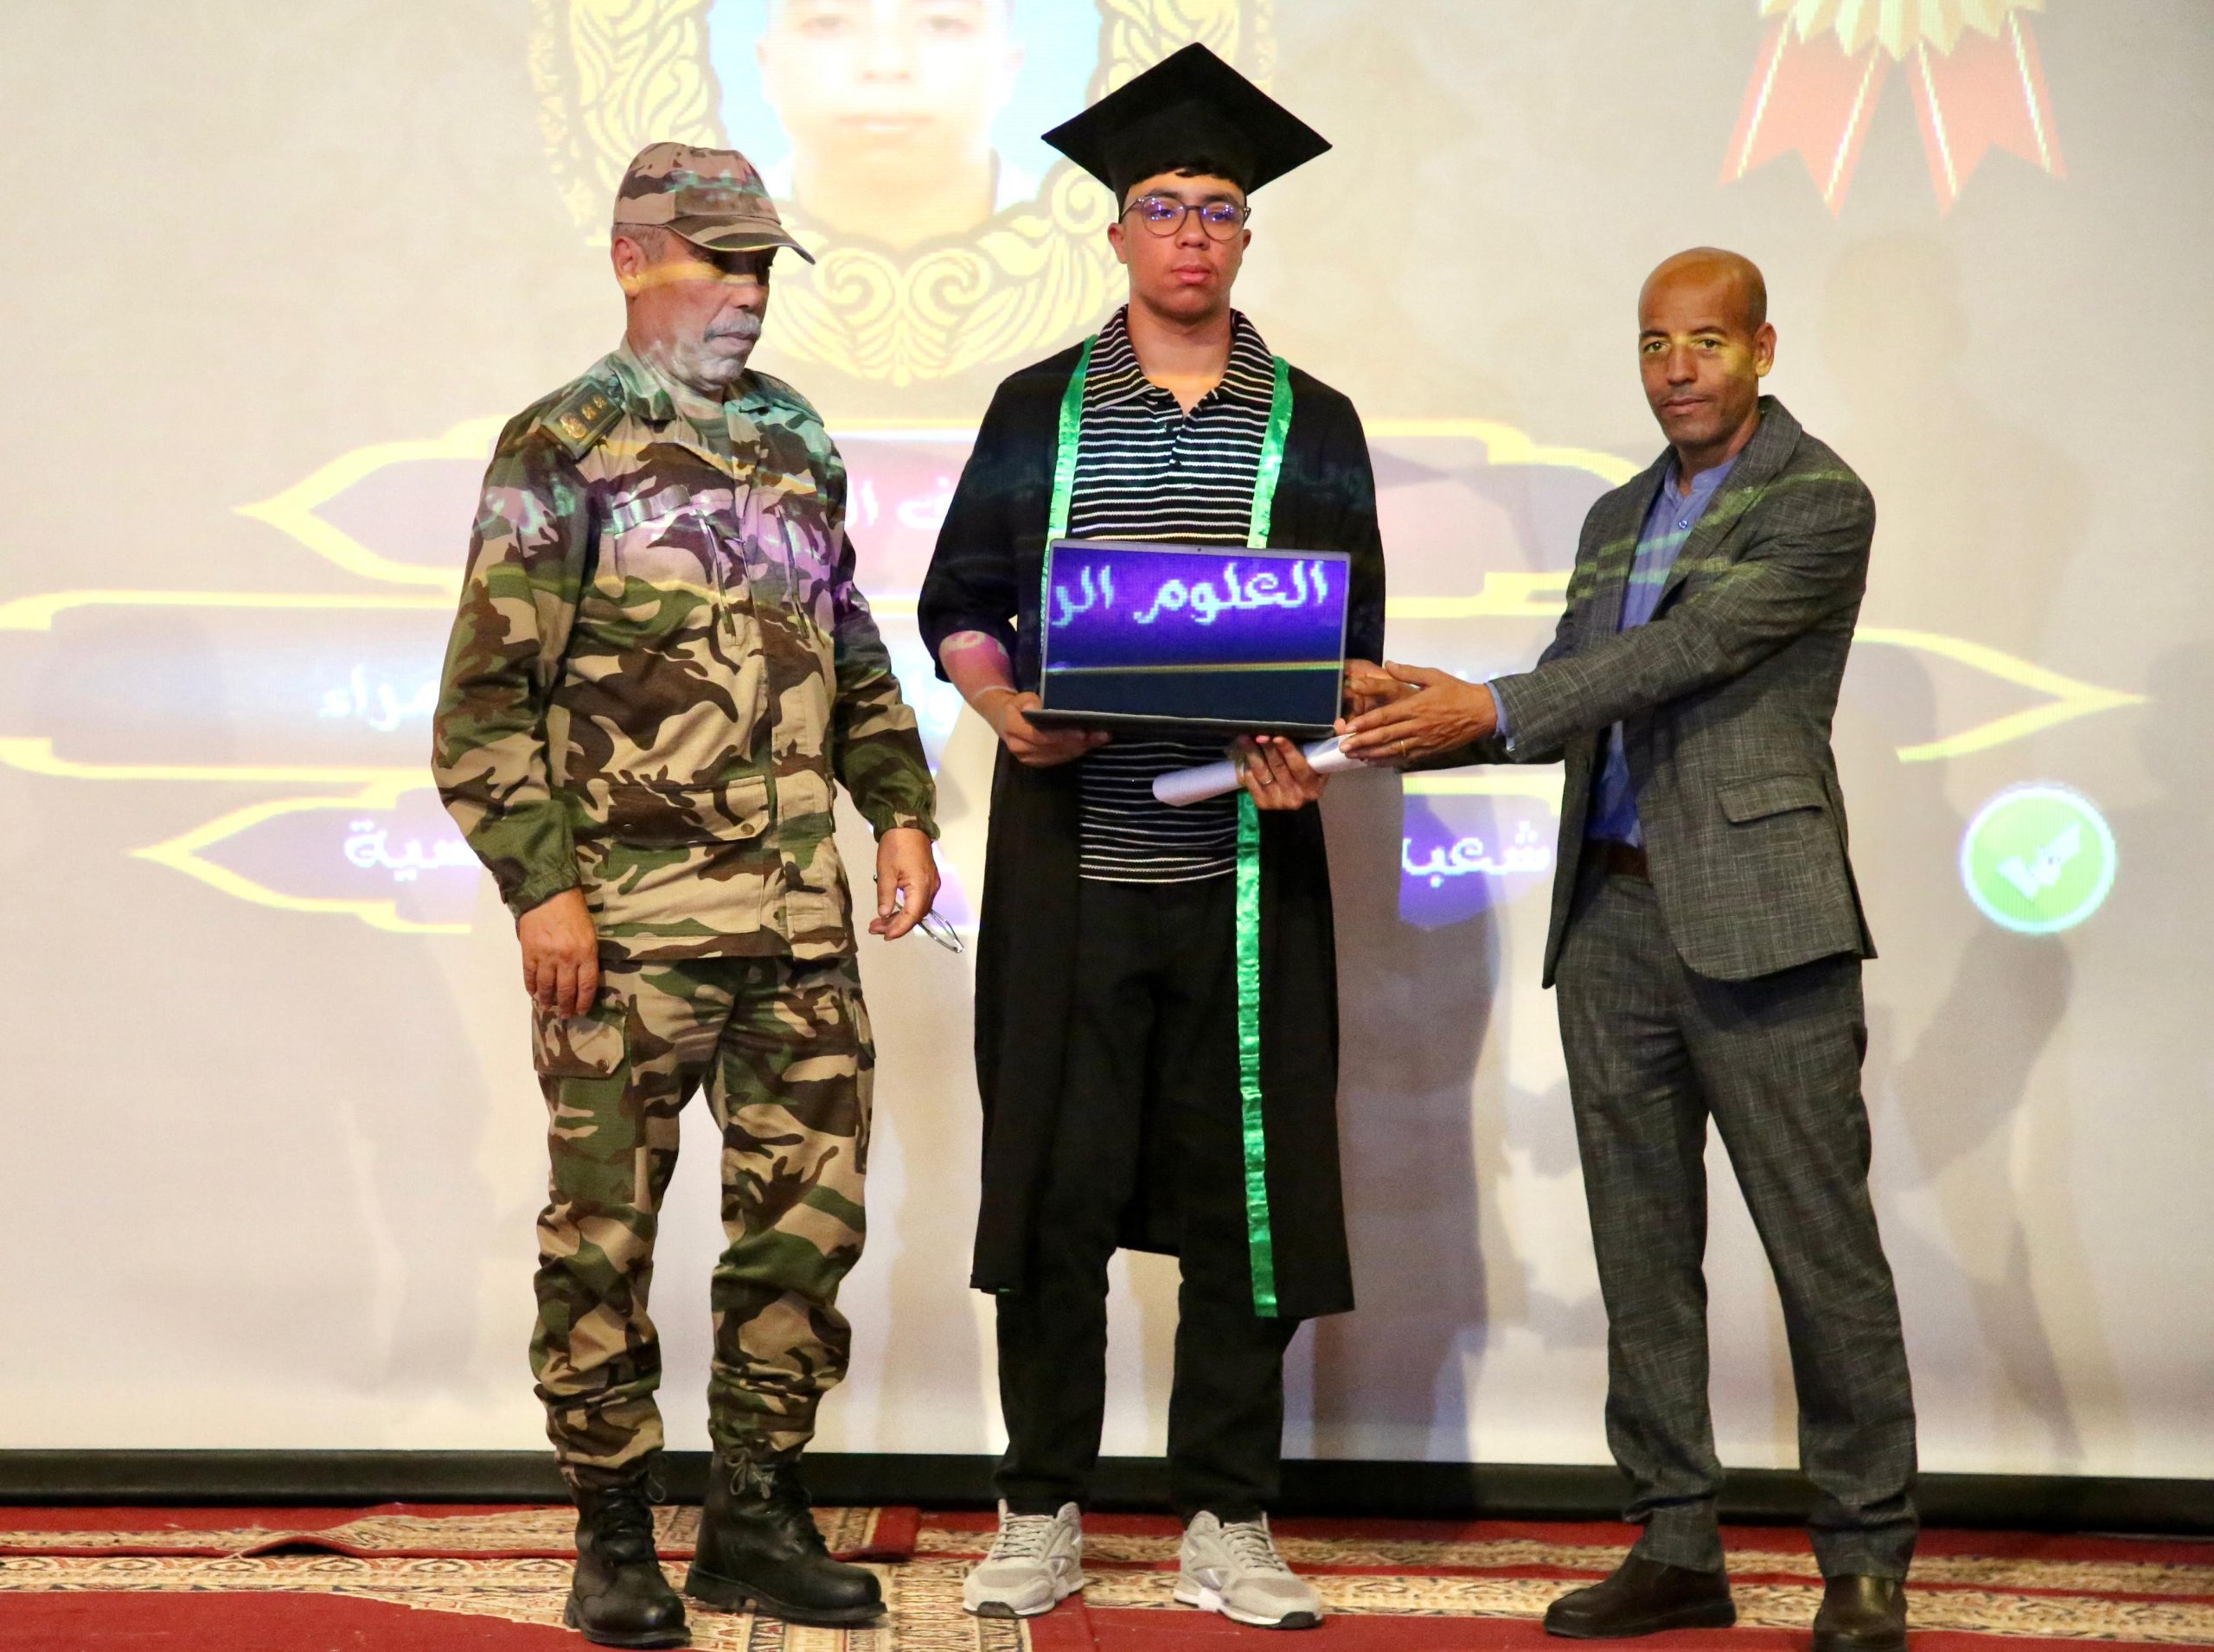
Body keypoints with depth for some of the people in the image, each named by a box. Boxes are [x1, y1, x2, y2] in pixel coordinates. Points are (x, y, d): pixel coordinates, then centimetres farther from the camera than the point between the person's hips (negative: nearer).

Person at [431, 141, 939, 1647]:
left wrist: (902, 809, 11)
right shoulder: (564, 450, -3)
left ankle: (758, 1515, 22)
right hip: (629, 923, -5)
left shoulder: (798, 440, 15)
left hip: (804, 921, 6)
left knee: (809, 1213, 8)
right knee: (606, 1231, 2)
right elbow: (487, 697, -6)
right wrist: (540, 885, -13)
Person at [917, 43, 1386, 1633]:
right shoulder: (1038, 410, 8)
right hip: (1069, 859, 0)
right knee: (1054, 1185, 2)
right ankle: (1043, 1516, 14)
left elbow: (1354, 641, 7)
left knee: (1246, 1187, 3)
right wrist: (1003, 703, -11)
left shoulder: (1313, 426, 8)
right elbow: (958, 603, 10)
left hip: (1246, 861, 0)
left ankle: (1227, 1526, 13)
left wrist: (1311, 748, -12)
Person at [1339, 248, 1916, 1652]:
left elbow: (1686, 654, -15)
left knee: (1821, 1241, -3)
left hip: (1756, 915, -7)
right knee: (1642, 1248, 9)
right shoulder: (1618, 517, 20)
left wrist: (1490, 711, -20)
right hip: (1612, 915, 7)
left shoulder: (1819, 504, -4)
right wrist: (1422, 712, 1)